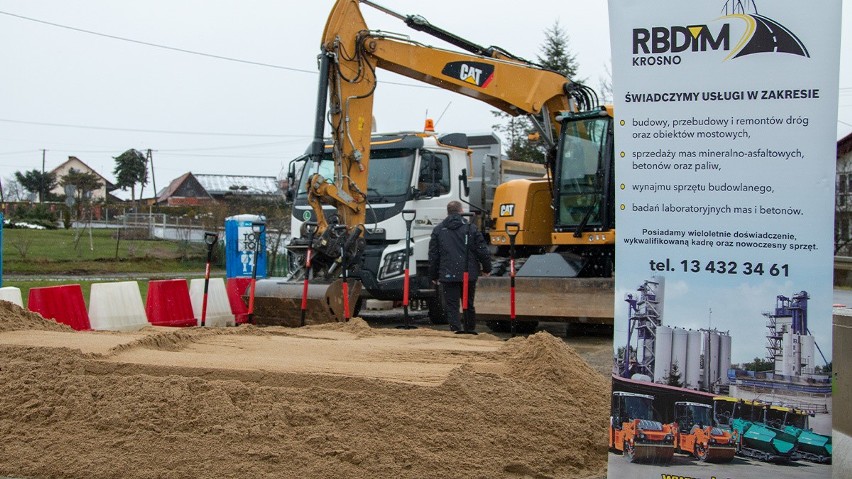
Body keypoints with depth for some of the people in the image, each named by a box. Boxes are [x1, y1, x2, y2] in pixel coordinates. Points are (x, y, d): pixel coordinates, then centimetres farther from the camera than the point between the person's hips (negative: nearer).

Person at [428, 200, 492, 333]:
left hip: (448, 276, -1)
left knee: (451, 306, 0)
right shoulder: (471, 228, 1)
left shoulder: (438, 230, 3)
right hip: (469, 275, 1)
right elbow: (482, 251, 2)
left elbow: (433, 255, 6)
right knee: (469, 304, 16)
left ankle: (457, 330, -13)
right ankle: (470, 329, 25)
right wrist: (487, 268, 16)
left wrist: (434, 275, 14)